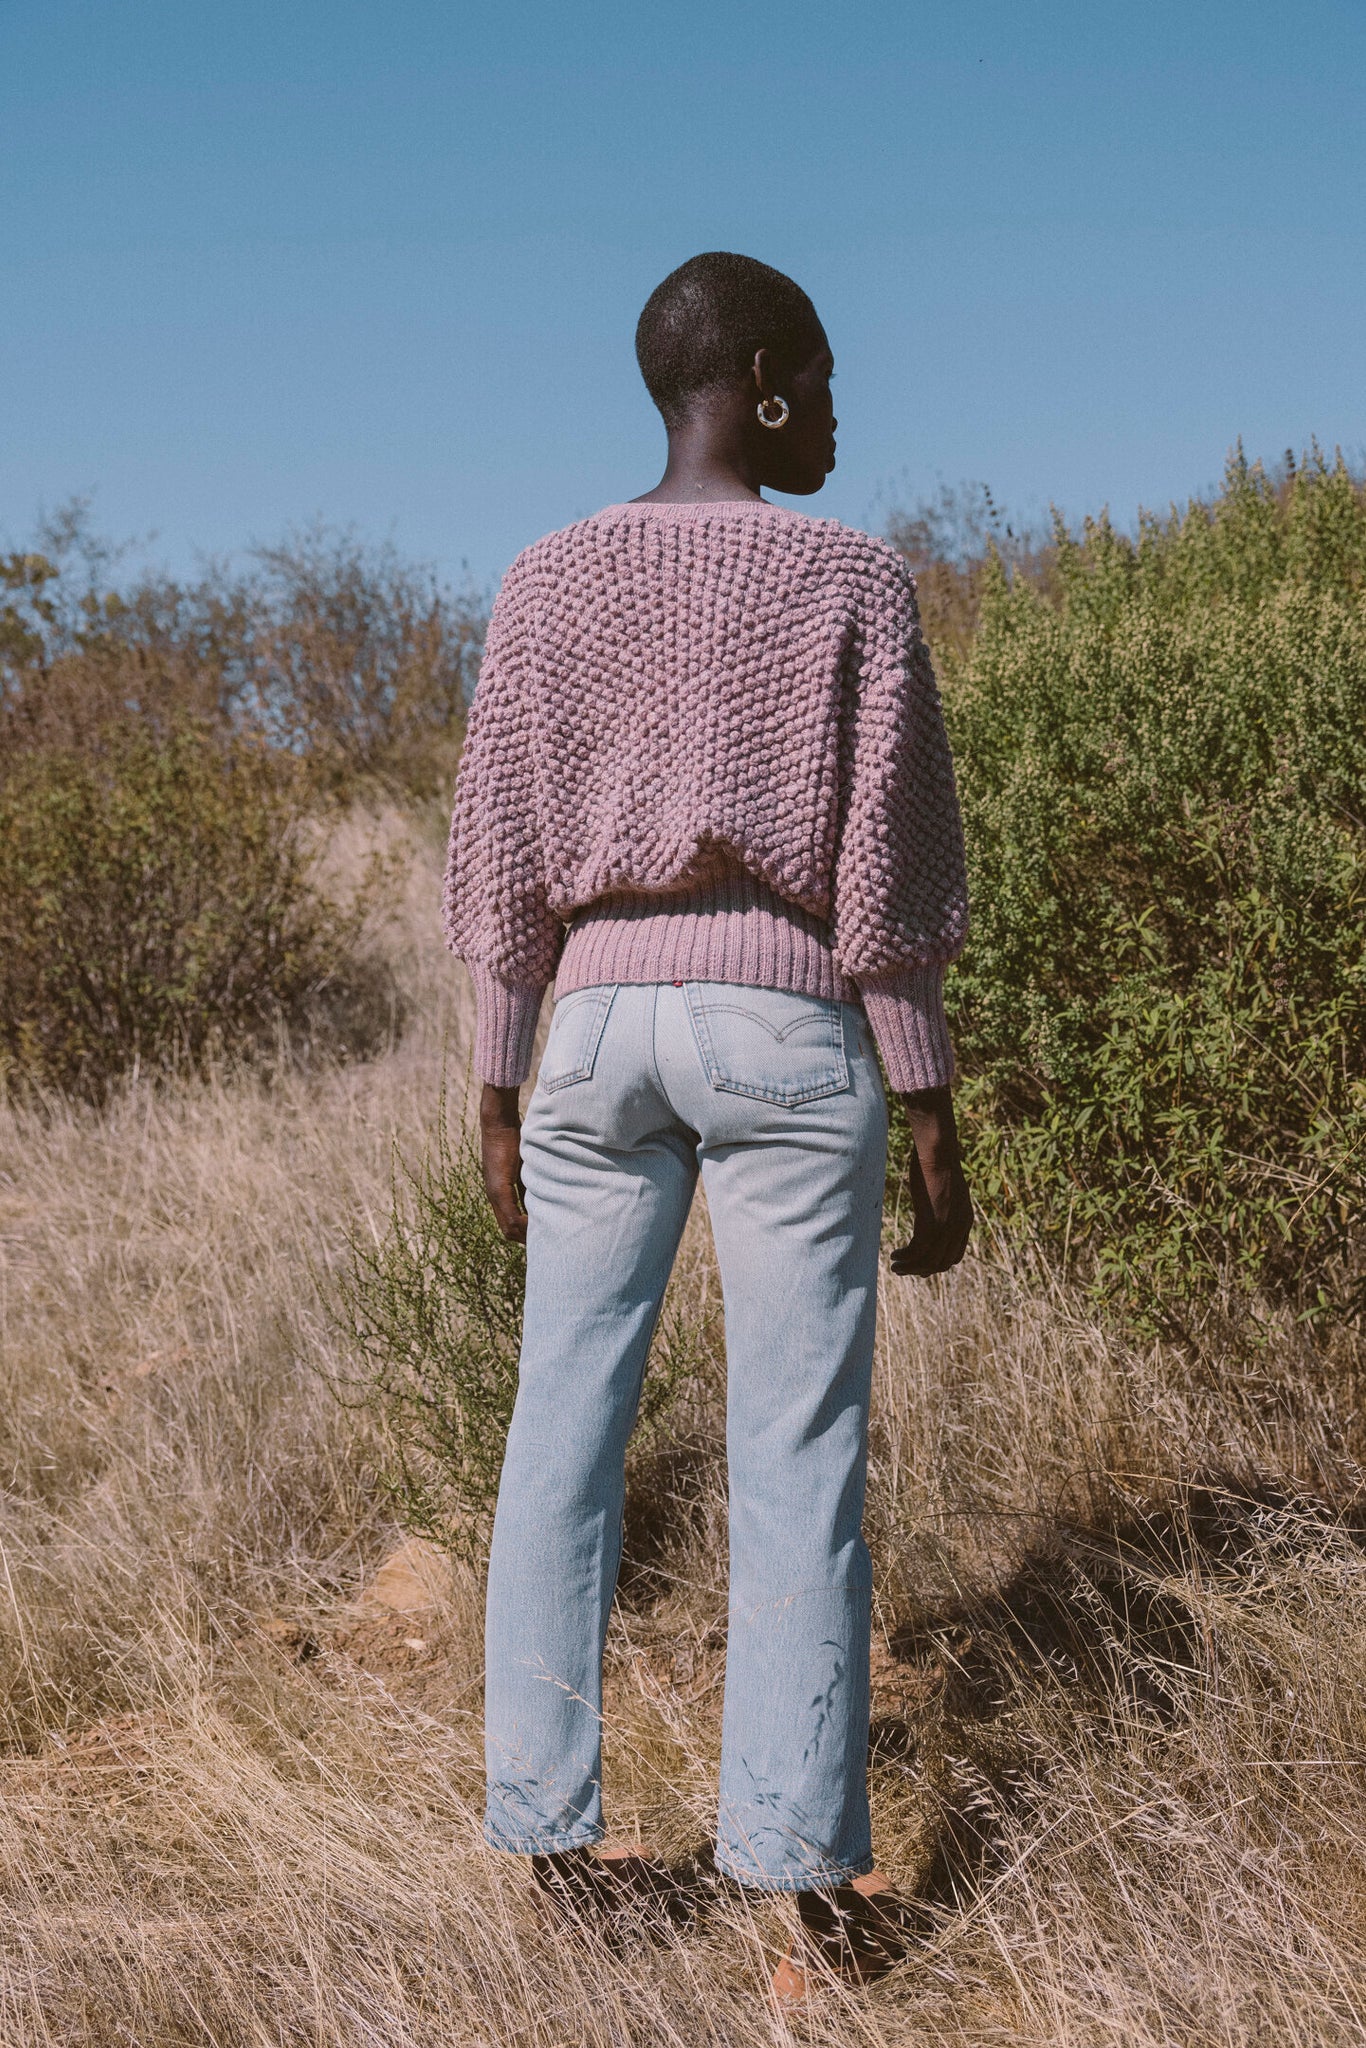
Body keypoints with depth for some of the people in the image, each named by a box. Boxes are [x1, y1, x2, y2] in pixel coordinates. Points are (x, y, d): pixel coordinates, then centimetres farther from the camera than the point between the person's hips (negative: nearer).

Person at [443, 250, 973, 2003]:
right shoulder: (852, 581, -4)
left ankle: (546, 1819, 8)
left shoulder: (545, 586, 3)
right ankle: (801, 1854, -5)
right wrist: (935, 1125, -1)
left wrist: (498, 1098, 11)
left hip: (601, 1031, 3)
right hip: (791, 1037, -3)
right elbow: (888, 873, -6)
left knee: (563, 1428, 7)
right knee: (799, 1448, -2)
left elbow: (504, 861, 3)